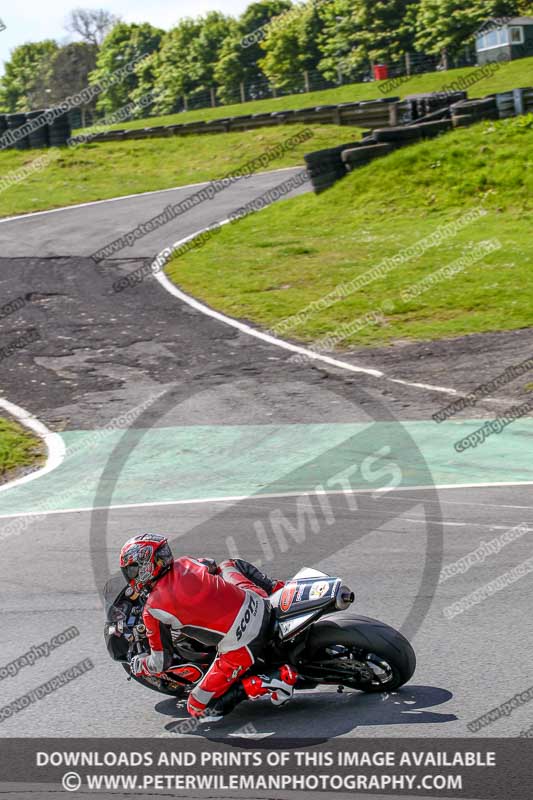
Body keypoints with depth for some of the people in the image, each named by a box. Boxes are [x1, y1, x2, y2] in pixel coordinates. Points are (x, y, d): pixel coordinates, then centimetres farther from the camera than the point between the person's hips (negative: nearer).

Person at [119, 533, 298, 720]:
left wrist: (139, 665, 24)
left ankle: (277, 679, -8)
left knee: (198, 708, 5)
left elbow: (161, 663, 2)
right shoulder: (185, 563, 8)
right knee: (230, 565, 36)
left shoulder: (152, 610, -7)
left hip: (239, 646, -7)